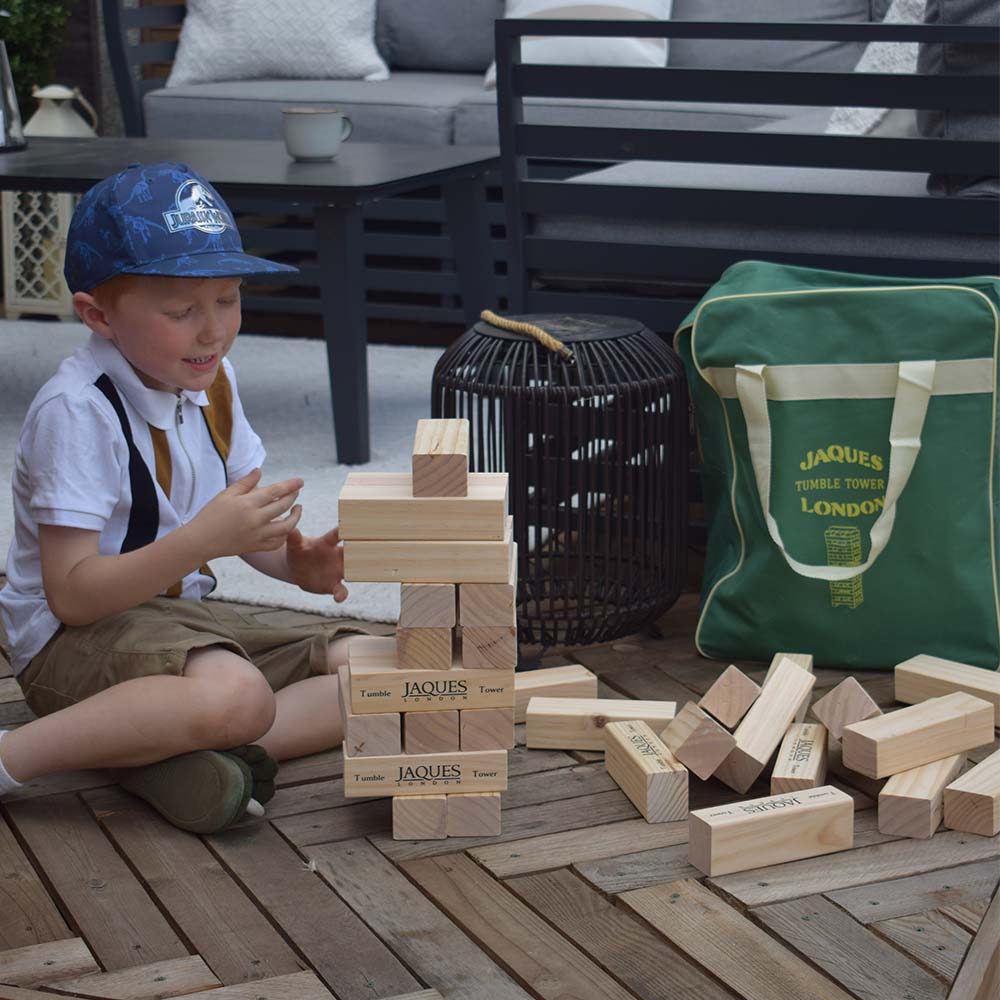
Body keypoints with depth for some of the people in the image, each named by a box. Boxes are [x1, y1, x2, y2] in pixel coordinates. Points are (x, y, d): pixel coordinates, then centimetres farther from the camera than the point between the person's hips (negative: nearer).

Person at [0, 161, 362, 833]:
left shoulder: (212, 382, 5)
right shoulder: (77, 411, -20)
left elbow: (237, 519, 15)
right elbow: (71, 593, -24)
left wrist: (297, 561, -8)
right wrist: (203, 539, -34)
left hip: (182, 616, 9)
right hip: (78, 638, -9)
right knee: (235, 695, -37)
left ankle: (177, 758, -20)